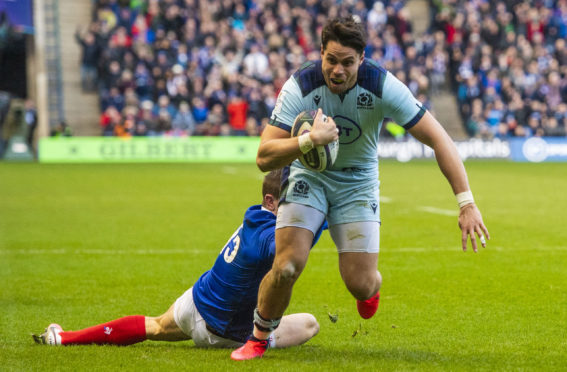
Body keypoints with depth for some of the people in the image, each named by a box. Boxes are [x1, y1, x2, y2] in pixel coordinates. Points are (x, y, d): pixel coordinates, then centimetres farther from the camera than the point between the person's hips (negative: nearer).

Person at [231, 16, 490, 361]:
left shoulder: (383, 86, -25)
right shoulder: (300, 87, -26)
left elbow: (439, 140, -22)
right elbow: (264, 157, -29)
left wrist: (467, 203, -29)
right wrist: (309, 140, -48)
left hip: (358, 182, 1)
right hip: (308, 176, -1)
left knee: (361, 285, -6)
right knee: (287, 265, -20)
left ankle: (370, 288, 35)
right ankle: (258, 339, 8)